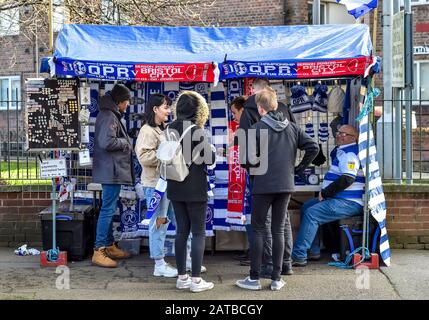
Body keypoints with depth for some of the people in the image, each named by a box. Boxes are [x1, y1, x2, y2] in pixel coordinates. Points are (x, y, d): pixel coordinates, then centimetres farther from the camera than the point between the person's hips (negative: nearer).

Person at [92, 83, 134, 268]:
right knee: (108, 209, -9)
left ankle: (109, 246, 25)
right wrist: (125, 143, -12)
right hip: (110, 171, -11)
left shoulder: (111, 115, 18)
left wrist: (125, 142, 10)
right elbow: (106, 142, -27)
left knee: (109, 209, 15)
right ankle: (99, 251, -6)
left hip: (113, 171, 11)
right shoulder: (108, 117, -15)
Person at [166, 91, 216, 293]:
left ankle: (182, 277, 16)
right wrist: (213, 149, 7)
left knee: (182, 231, 12)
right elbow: (210, 159, -13)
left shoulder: (171, 129, 5)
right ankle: (196, 280, 2)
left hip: (176, 187, 6)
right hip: (194, 188, -6)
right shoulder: (196, 130, -13)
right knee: (198, 232, 1)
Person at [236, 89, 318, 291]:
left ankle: (254, 278, 10)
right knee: (279, 230, 11)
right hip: (286, 185, 4)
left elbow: (250, 160, -17)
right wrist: (299, 168, 9)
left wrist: (256, 165, 5)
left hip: (263, 186, -4)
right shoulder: (291, 127, 5)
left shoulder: (257, 128, -10)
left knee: (258, 230, 6)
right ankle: (276, 278, 13)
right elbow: (313, 147, 2)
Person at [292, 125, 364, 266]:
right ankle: (313, 251, 10)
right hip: (337, 198, 11)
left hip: (348, 202, -11)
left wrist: (325, 193, -17)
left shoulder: (349, 154, -14)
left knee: (311, 213, -21)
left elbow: (347, 179, -26)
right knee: (306, 207, 11)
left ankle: (298, 256, -22)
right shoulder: (340, 151, 19)